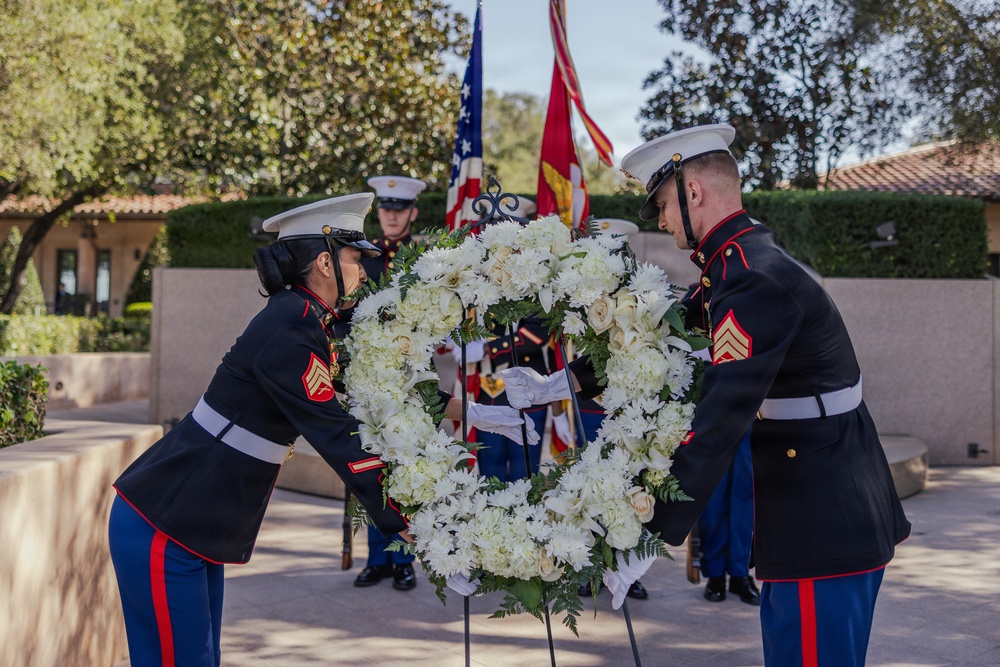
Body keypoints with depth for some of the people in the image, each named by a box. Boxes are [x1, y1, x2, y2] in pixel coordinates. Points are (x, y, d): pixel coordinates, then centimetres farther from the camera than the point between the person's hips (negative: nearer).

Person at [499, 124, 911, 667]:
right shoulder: (735, 263, 11)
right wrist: (559, 385, 14)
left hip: (823, 523, -10)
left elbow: (718, 422, -28)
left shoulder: (755, 279, -22)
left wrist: (651, 533, -27)